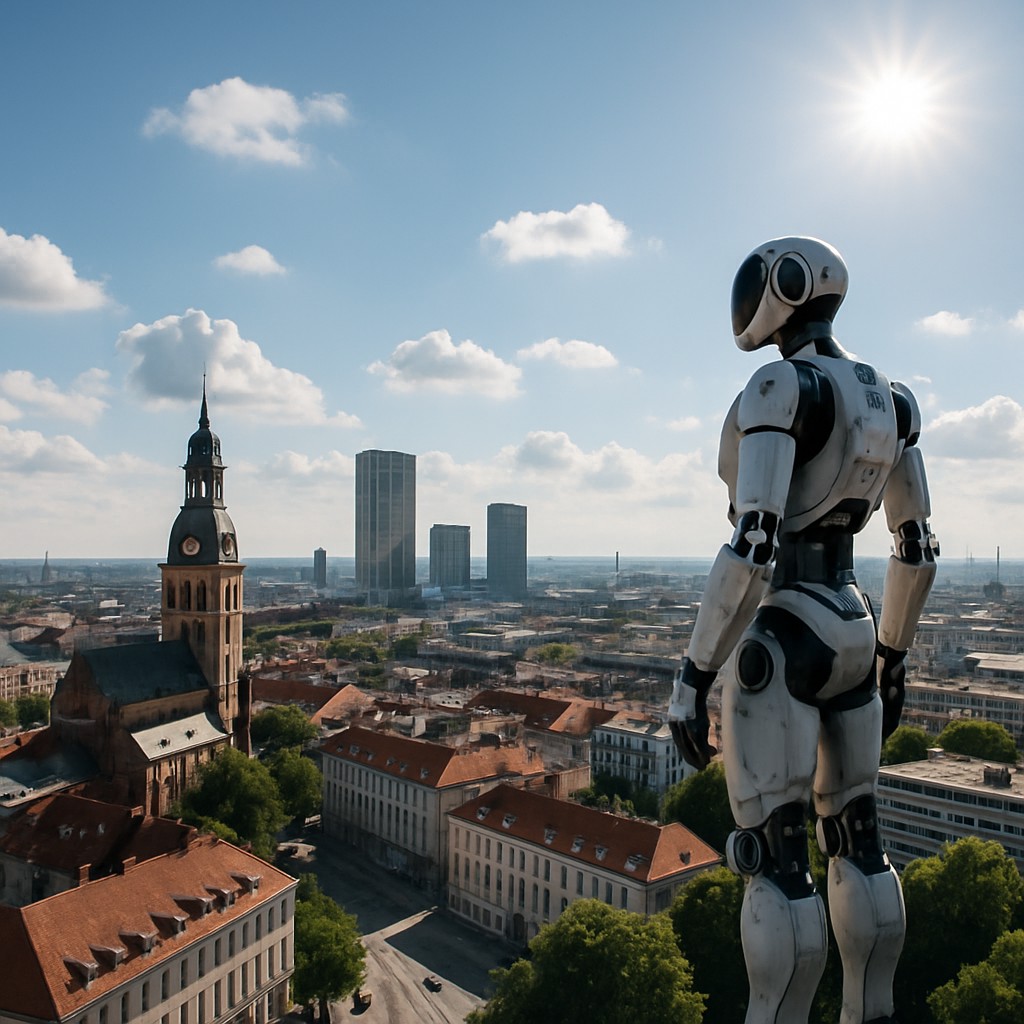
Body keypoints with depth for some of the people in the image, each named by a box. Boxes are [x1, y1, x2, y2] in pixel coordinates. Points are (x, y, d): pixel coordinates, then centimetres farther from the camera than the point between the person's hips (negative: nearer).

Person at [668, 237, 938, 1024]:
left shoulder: (778, 389, -17)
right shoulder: (887, 399, 11)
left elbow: (751, 546, -26)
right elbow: (917, 545, 15)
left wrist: (692, 676, -21)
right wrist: (893, 657, 24)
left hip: (775, 644, -8)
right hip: (850, 633, 9)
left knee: (774, 857, 1)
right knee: (855, 839, 19)